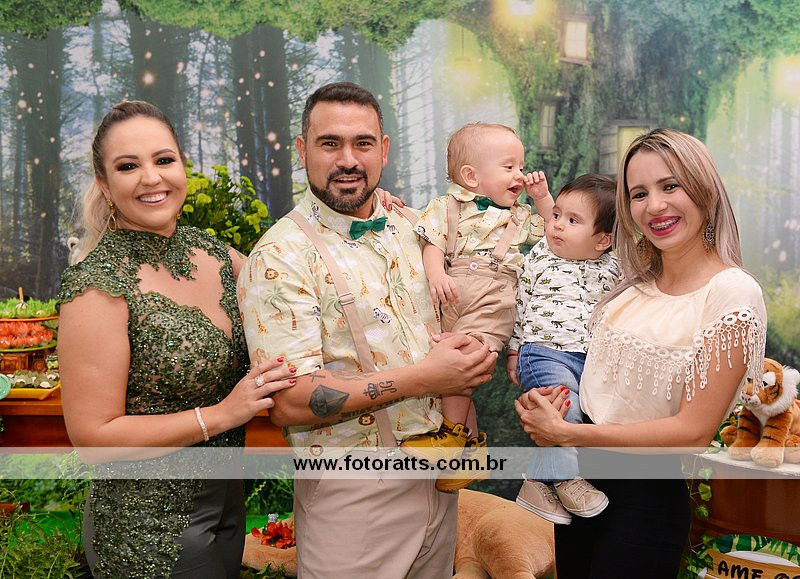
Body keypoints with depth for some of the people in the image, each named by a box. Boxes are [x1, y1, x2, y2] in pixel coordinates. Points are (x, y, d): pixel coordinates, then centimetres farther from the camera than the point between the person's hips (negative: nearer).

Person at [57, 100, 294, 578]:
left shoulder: (212, 252, 0)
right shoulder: (98, 284, -19)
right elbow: (93, 436, -19)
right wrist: (221, 414, -20)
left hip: (226, 501, 6)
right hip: (148, 530, -6)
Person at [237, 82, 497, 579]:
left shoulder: (409, 229, 6)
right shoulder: (282, 255, -15)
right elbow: (289, 403, -22)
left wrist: (474, 355, -3)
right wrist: (423, 378, -20)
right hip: (353, 495, -6)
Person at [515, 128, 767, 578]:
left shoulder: (733, 293, -16)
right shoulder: (637, 283, 5)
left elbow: (694, 431, -21)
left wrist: (565, 433, -20)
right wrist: (542, 404, -8)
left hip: (647, 496, -6)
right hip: (578, 481, 7)